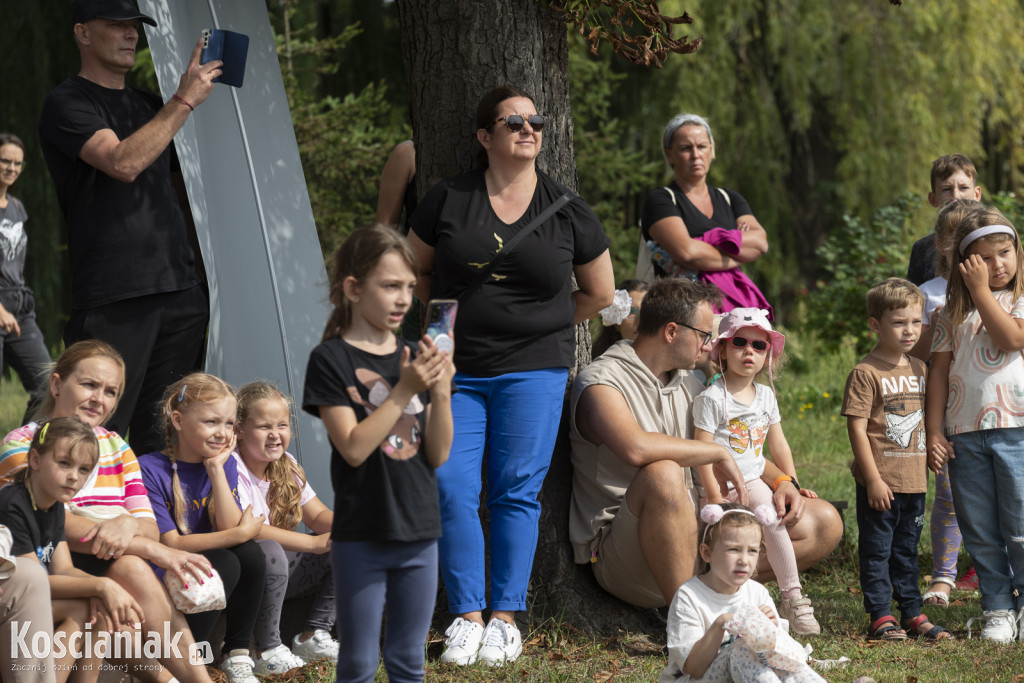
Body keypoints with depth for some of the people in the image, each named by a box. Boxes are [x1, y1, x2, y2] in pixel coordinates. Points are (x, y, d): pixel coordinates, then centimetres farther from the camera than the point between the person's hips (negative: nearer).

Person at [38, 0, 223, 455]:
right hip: (115, 297, -7)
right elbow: (123, 162, -17)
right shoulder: (68, 104, -1)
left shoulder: (149, 107, 21)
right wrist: (185, 100, -14)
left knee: (162, 435, 6)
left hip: (179, 288, 7)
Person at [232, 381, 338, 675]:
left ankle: (314, 636, 2)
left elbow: (318, 516, 8)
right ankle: (266, 651, -24)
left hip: (274, 573, 8)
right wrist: (314, 543, -31)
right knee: (270, 552, -38)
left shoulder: (287, 466, 6)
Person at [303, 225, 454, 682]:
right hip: (361, 535, -5)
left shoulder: (417, 357, 8)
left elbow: (437, 455, 4)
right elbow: (354, 447, -16)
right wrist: (404, 391, -20)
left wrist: (441, 392, -11)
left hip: (419, 532, 5)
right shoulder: (331, 360, -7)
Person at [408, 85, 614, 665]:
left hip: (534, 368, -1)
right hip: (455, 368, 1)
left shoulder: (567, 210, 3)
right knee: (450, 488, -8)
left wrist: (542, 326, 11)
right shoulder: (448, 200, 3)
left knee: (517, 492, -2)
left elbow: (600, 293, 14)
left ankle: (506, 618, 6)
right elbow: (416, 272, 17)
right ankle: (467, 616, 2)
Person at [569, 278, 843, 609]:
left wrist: (782, 481, 6)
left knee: (824, 522, 1)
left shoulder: (689, 384, 16)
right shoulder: (600, 382, -11)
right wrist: (718, 453, -20)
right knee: (662, 474, -40)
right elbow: (636, 448, -32)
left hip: (694, 536, 8)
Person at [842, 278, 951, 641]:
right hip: (880, 482, -6)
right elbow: (857, 428, -14)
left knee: (907, 550, 15)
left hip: (914, 481, 6)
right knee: (876, 550, 1)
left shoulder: (919, 369, 10)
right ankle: (880, 617, 6)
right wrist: (873, 480, -17)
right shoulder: (865, 373, -12)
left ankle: (912, 613, 21)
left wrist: (927, 465, 17)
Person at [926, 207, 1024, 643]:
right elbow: (940, 370, 12)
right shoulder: (954, 312, 14)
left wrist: (981, 290, -6)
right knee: (980, 534, 5)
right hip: (964, 434, 3)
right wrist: (934, 432, 5)